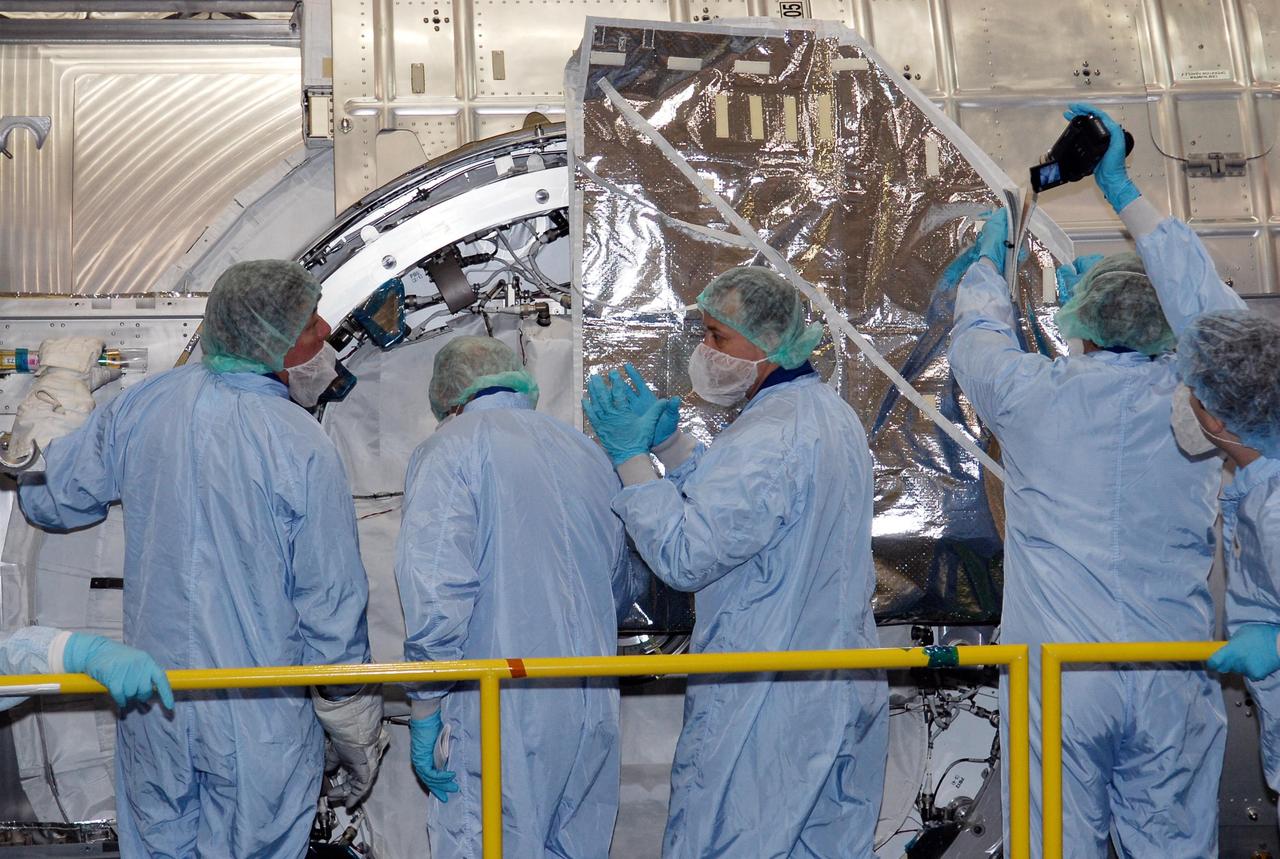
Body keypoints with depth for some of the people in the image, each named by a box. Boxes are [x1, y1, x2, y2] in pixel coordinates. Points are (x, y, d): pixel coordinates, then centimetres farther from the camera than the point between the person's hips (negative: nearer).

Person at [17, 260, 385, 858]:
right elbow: (332, 607, -15)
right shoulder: (301, 445, -20)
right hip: (260, 720, -4)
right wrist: (359, 742, -3)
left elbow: (47, 499, 8)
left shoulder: (141, 406, -6)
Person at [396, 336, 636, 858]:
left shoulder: (450, 448, -5)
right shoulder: (588, 452, 14)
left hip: (501, 715, -6)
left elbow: (435, 592, -17)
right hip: (595, 718, 6)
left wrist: (425, 708, -9)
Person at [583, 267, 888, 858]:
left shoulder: (768, 438, -24)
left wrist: (630, 455, -18)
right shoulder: (828, 411, 10)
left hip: (762, 705, -10)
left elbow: (685, 556, -25)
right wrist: (666, 438, 9)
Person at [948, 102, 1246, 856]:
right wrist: (1122, 189, 22)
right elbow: (1206, 298, 15)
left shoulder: (1032, 396, -4)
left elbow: (978, 334, 18)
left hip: (1054, 676, -1)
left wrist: (992, 259, 37)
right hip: (1173, 681, 1)